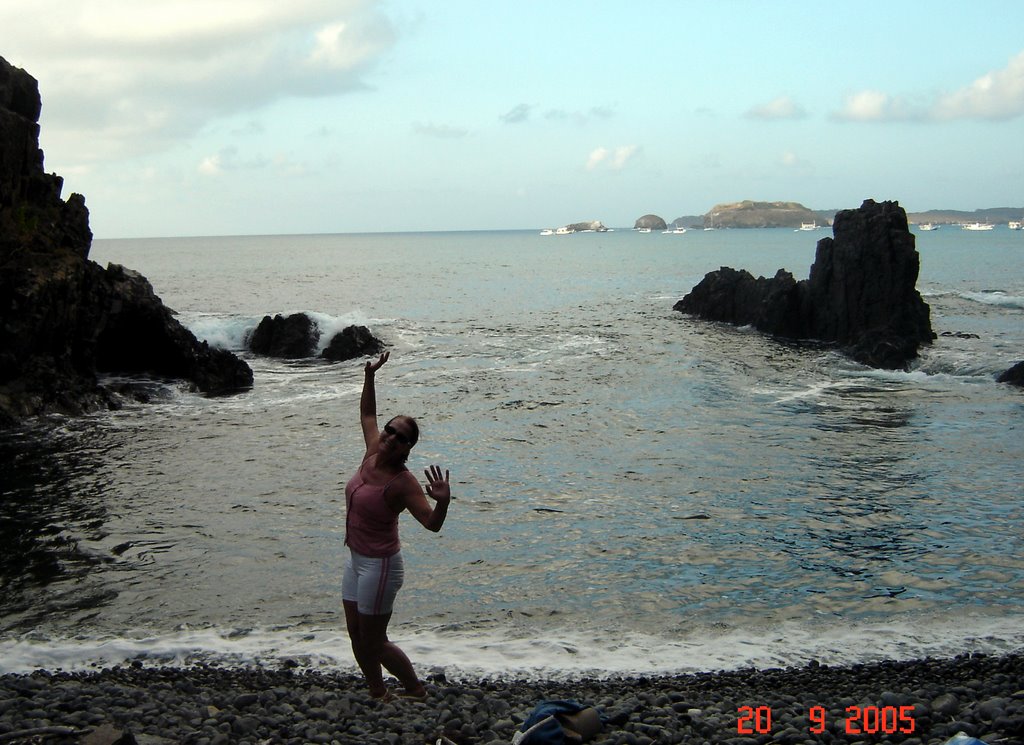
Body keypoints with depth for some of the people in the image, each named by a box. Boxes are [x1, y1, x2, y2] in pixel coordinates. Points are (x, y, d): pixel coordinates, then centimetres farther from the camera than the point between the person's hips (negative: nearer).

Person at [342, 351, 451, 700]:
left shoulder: (403, 482, -22)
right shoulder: (372, 454, -2)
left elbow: (432, 524, -27)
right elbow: (367, 413, 15)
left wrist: (443, 501, -46)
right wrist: (369, 376, 9)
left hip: (379, 565, -8)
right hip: (356, 558, 8)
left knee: (374, 643, 3)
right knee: (356, 635, 14)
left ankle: (415, 689, 22)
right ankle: (377, 693, 30)